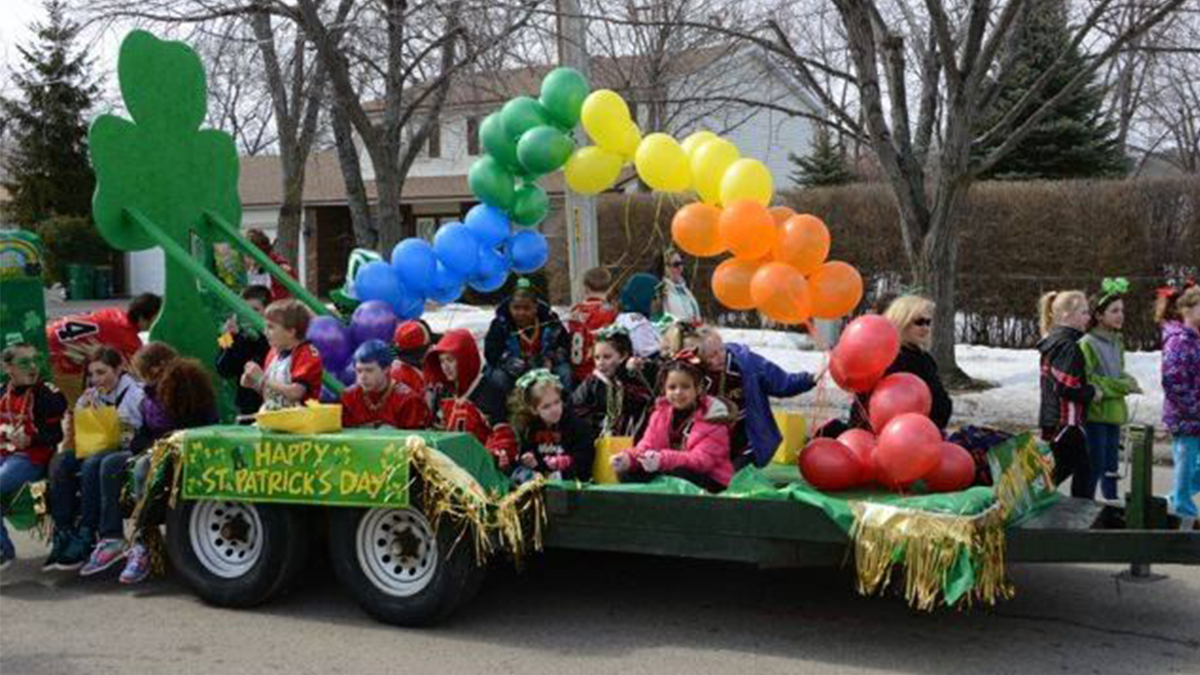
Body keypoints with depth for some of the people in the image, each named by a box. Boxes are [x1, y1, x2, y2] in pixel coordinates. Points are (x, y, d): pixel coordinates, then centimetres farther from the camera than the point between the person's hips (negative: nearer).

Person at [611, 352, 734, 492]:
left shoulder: (712, 417, -12)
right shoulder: (661, 411, 7)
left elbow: (702, 460, -24)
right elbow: (647, 445, 1)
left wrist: (662, 460, -41)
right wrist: (628, 458, -24)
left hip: (711, 481, -5)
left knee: (679, 474, -36)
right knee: (627, 473, -15)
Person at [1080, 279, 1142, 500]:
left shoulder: (1117, 343, 10)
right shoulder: (1087, 344, -15)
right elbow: (1086, 380, -19)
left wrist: (1127, 382, -3)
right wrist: (1122, 386, -17)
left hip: (1113, 413, 8)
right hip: (1094, 415, -8)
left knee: (1111, 467, 15)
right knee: (1095, 467, -3)